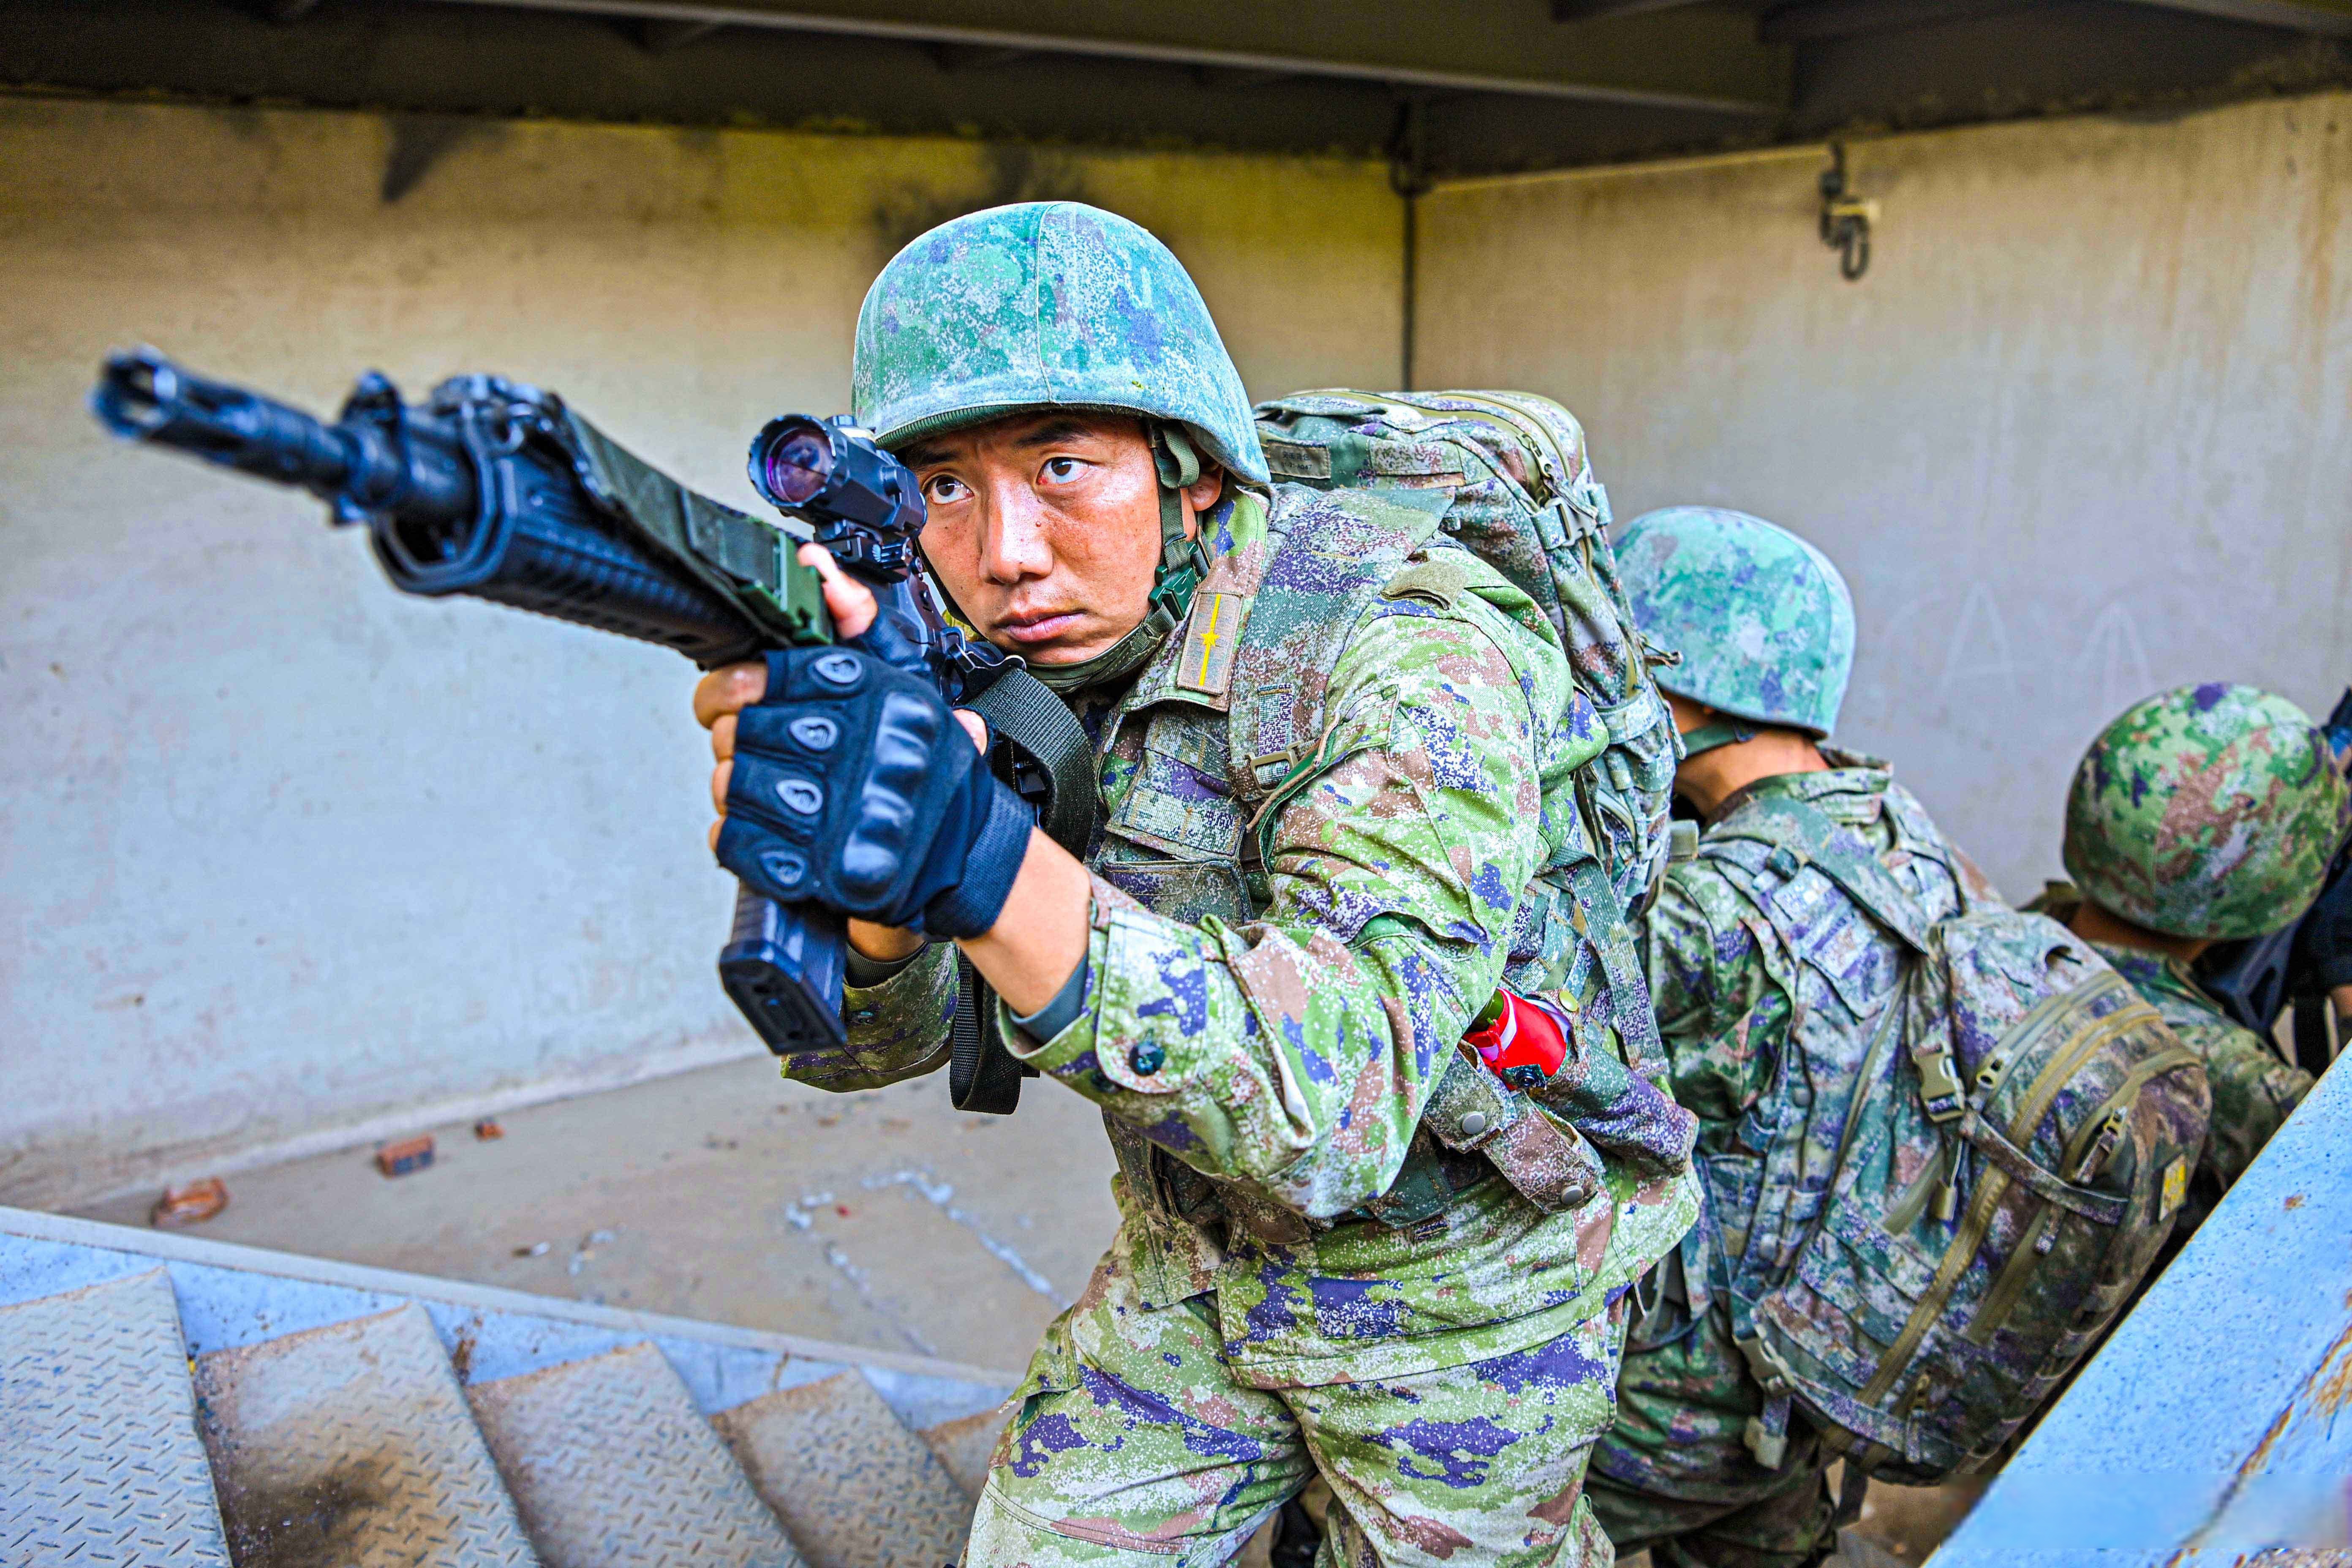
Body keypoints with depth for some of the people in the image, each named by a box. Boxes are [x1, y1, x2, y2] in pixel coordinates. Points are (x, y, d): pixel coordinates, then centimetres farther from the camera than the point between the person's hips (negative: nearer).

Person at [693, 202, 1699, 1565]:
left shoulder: (1412, 650, -29)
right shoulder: (988, 655, -11)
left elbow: (1336, 1104, -39)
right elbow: (860, 1038, -14)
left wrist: (979, 861, -51)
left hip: (1455, 1280, -4)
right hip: (1197, 1257, 5)